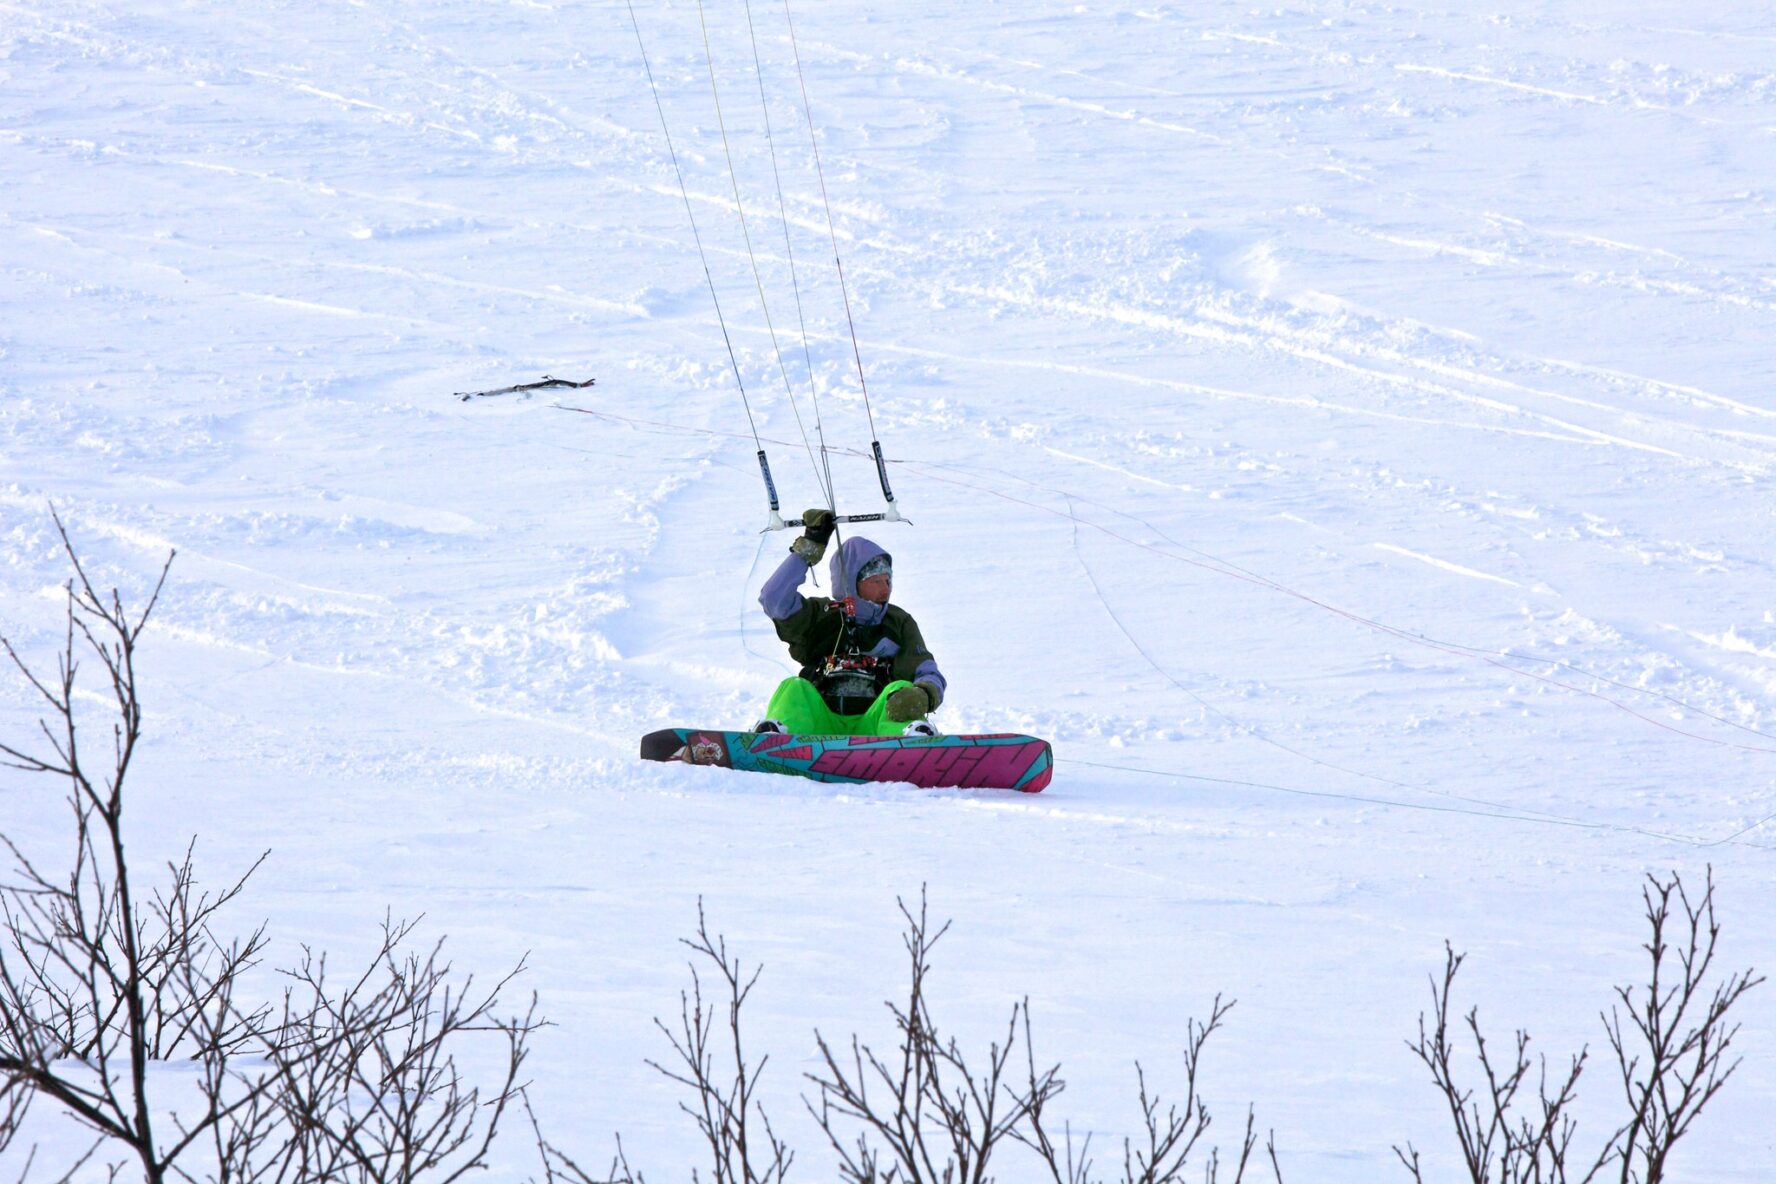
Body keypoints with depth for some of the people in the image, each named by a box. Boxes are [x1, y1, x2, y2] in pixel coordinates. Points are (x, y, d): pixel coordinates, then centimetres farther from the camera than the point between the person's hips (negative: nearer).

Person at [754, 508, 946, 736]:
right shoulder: (820, 616, 18)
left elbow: (930, 674, 9)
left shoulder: (900, 623, 19)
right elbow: (774, 599, 1)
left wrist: (923, 695, -17)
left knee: (901, 690, -27)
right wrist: (808, 548, 2)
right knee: (794, 689, -25)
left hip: (872, 726, 0)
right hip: (821, 728, 0)